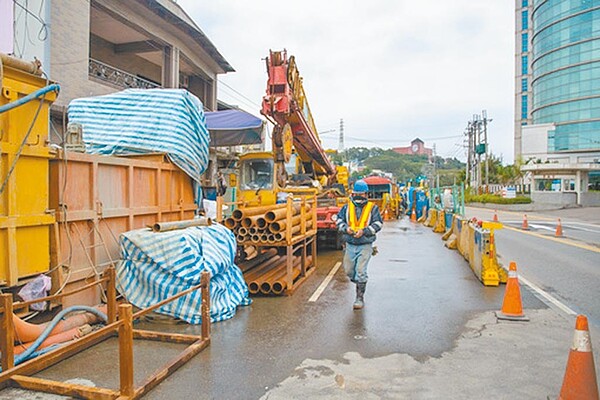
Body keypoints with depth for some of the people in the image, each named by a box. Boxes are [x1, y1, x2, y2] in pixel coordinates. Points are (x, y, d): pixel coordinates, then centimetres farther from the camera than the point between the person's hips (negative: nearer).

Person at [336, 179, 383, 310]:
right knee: (349, 271, 13)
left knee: (361, 271, -7)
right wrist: (346, 228, -12)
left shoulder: (372, 208, -2)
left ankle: (360, 298, 5)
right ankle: (360, 283, 44)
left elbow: (378, 224, -6)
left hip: (365, 245, -4)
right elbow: (339, 219, 9)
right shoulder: (347, 207, 5)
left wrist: (364, 231, -18)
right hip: (350, 245, 4)